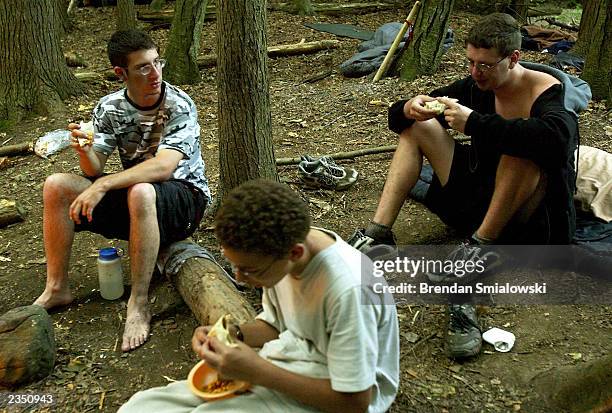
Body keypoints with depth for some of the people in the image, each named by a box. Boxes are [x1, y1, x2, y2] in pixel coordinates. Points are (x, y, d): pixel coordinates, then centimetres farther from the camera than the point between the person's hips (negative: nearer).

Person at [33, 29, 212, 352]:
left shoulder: (179, 106, -17)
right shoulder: (109, 108, -3)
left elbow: (163, 166, -31)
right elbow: (94, 172, -5)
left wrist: (104, 185, -36)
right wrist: (84, 152, -28)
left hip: (185, 195, -5)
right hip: (132, 196, 5)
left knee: (140, 192, -39)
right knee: (56, 186, -11)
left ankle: (138, 304, -29)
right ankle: (57, 289, 0)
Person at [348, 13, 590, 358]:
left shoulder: (548, 91, -15)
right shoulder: (477, 86, 1)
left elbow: (556, 138, -41)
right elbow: (398, 118, 2)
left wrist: (473, 122, -37)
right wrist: (409, 108, -22)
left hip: (531, 217, -6)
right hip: (481, 197, 6)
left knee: (522, 147, -34)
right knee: (417, 125, -2)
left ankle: (480, 247, -32)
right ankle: (379, 233, -18)